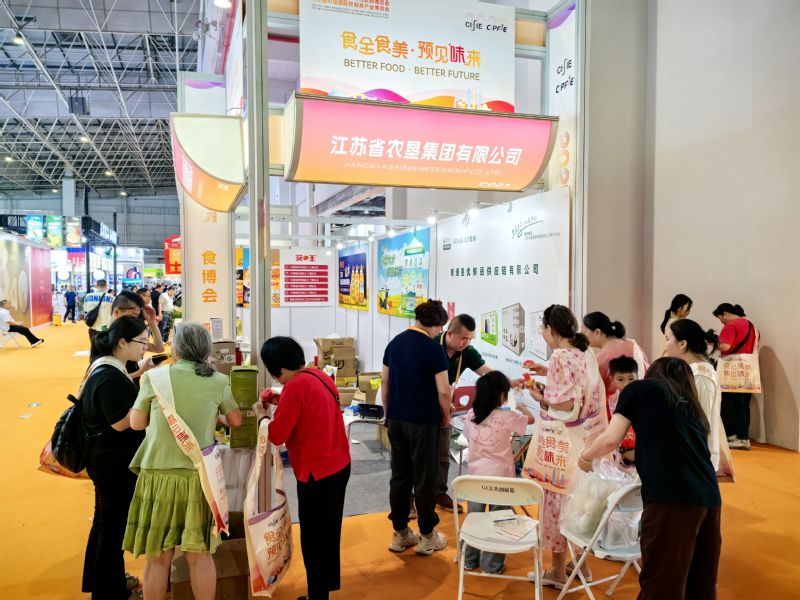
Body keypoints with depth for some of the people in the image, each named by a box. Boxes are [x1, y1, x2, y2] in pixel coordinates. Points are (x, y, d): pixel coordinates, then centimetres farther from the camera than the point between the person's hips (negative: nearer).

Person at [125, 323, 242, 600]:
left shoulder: (155, 377, -4)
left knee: (158, 558, 11)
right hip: (199, 475, 1)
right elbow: (235, 421, 12)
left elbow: (136, 423, 6)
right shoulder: (217, 382, -2)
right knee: (200, 555, 12)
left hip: (159, 474, 0)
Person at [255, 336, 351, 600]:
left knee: (313, 539, 9)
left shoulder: (295, 387, -22)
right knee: (330, 530, 24)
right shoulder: (319, 375, 3)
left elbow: (277, 436, -16)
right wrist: (282, 401, 13)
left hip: (317, 474, -9)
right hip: (340, 465, 9)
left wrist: (262, 414, 1)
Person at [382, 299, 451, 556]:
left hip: (396, 419, 6)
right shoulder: (433, 348, -14)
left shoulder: (395, 342, 6)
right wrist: (446, 416, 1)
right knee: (424, 479, 6)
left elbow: (384, 381, 11)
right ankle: (427, 537, 18)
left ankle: (400, 534, 24)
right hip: (423, 422, -6)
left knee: (399, 476, 13)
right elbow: (443, 391, -15)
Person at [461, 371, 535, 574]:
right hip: (499, 476, -4)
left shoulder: (471, 415, -3)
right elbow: (530, 419, 3)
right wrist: (522, 407, 24)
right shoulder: (507, 416, -14)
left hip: (476, 474, 4)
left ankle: (470, 560, 29)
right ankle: (491, 565, 19)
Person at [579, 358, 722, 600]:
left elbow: (611, 440, 4)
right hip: (709, 499, 7)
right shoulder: (692, 407, 26)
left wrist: (585, 456, 22)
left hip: (671, 497, -7)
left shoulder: (641, 389, 10)